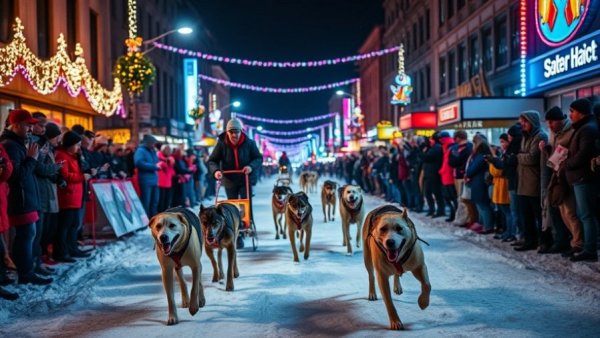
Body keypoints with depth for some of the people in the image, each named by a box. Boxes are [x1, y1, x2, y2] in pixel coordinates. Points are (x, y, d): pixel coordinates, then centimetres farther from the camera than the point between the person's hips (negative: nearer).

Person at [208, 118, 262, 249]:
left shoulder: (249, 143, -10)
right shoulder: (221, 144, -11)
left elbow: (259, 158, -3)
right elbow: (212, 160, -7)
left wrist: (251, 166, -24)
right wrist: (215, 170, -28)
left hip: (246, 179, -1)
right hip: (229, 180, 1)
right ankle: (237, 236, 13)